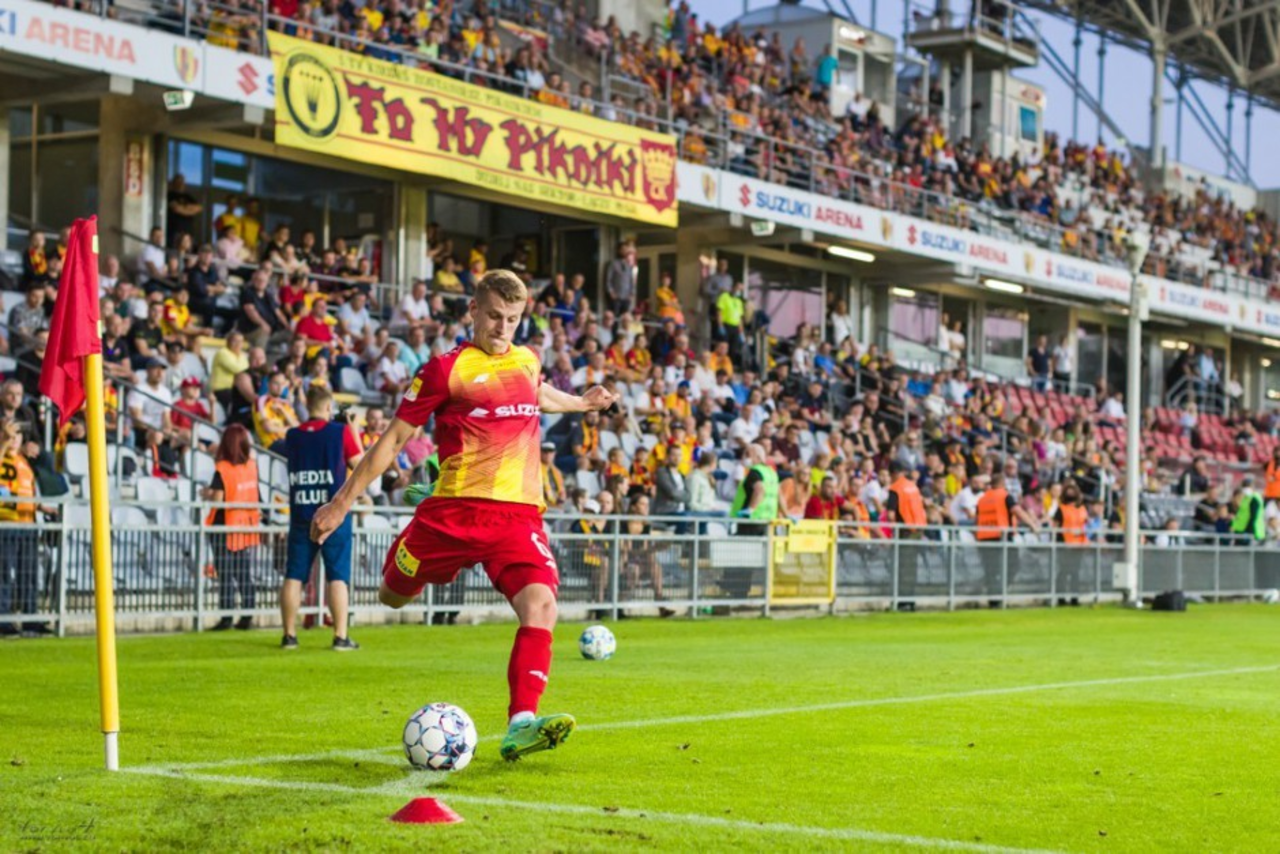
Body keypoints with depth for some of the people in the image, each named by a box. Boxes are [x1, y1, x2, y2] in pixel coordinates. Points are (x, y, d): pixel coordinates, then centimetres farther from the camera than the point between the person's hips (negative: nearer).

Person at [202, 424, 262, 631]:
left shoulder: (222, 469, -15)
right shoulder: (252, 465, 1)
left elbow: (218, 499, -17)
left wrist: (206, 494, 2)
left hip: (225, 527, -5)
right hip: (248, 526, 5)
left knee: (226, 575, 0)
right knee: (245, 575, 9)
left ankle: (226, 617, 0)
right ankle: (247, 616, 10)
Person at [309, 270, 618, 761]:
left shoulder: (527, 361, 14)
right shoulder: (447, 368, -2)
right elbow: (395, 436, 1)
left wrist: (581, 404, 52)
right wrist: (342, 501, 0)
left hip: (518, 513, 3)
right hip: (454, 510, -3)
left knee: (540, 606, -21)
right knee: (394, 596, 13)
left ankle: (521, 725, -25)